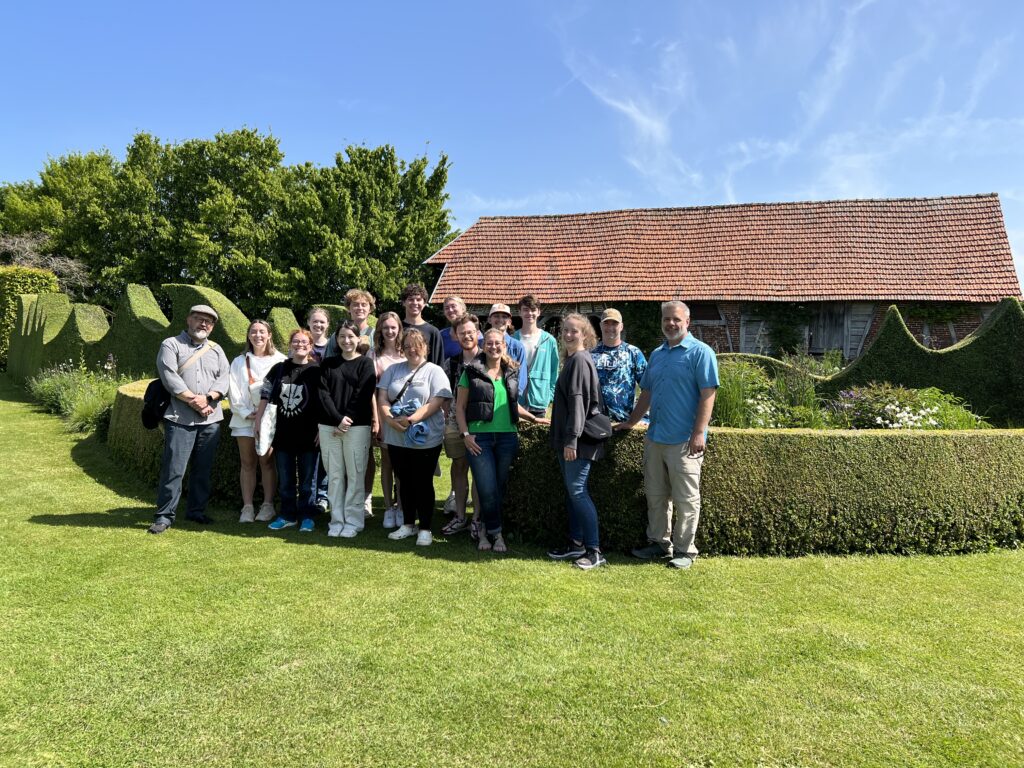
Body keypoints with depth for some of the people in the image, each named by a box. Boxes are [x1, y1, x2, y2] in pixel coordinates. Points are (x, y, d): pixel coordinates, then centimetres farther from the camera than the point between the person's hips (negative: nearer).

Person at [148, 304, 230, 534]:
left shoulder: (216, 350, 17)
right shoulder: (171, 345, 3)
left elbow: (223, 379, 5)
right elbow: (170, 378, -9)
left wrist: (208, 398, -12)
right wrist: (194, 401, -13)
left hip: (210, 420, 4)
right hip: (180, 419, -4)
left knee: (203, 469, 10)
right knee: (174, 469, -5)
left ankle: (197, 510, 21)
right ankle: (164, 516, 3)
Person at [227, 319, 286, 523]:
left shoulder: (279, 360, 3)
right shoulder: (239, 361, 11)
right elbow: (234, 390, 4)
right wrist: (246, 413, -8)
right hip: (245, 418, 2)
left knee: (267, 462, 0)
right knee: (247, 463, 4)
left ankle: (268, 505, 7)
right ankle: (247, 507, 7)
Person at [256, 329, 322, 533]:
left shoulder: (316, 371, -3)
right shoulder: (278, 369, 7)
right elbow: (265, 396, 10)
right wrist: (258, 421, 5)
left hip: (308, 435, -3)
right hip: (283, 434, 3)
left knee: (307, 479, 5)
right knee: (285, 479, 11)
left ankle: (306, 516, 16)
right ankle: (288, 515, 22)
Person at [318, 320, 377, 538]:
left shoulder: (365, 364, 2)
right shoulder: (327, 364, 11)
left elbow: (363, 395, -7)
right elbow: (323, 393, 1)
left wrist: (347, 421, -12)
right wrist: (338, 419, -12)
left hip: (357, 427, -3)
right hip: (329, 426, 3)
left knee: (355, 475, 0)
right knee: (334, 475, 6)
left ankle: (353, 521, 9)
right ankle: (337, 520, 15)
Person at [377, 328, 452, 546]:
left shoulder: (434, 371, -1)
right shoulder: (393, 370, 12)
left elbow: (436, 402, -12)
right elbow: (382, 398, 6)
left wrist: (411, 419, -21)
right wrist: (390, 419, -13)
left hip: (425, 439, -4)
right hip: (396, 438, 4)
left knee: (423, 483, 2)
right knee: (405, 482, 14)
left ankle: (425, 529, 14)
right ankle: (408, 524, 28)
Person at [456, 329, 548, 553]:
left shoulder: (511, 372, 13)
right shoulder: (472, 371, 1)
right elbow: (460, 406, 2)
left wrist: (534, 418, 18)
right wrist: (465, 434, -7)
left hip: (507, 437, 4)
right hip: (480, 438, -4)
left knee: (500, 487, 6)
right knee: (487, 489, -8)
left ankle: (486, 530, 23)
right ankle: (496, 533, 11)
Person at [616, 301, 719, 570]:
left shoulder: (700, 352, -6)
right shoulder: (656, 354, 15)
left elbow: (708, 394, -13)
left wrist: (699, 433, -18)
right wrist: (631, 422, 18)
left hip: (684, 441, -7)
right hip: (655, 437, 7)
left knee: (686, 499, 2)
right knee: (655, 496, 13)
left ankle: (684, 550, 13)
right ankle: (659, 543, 26)